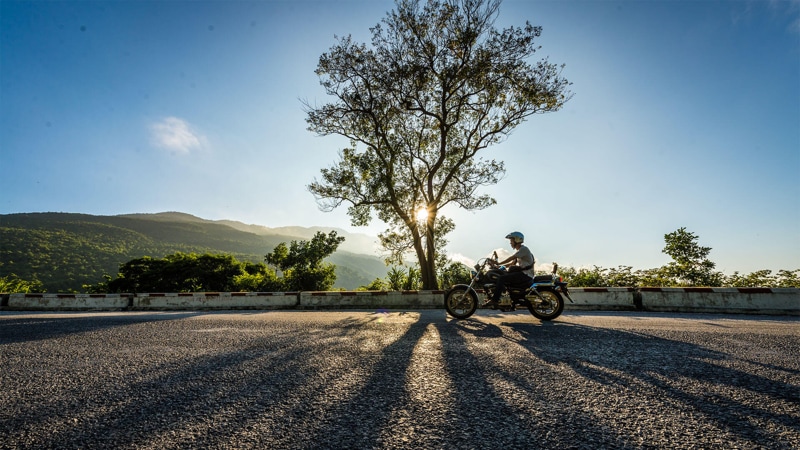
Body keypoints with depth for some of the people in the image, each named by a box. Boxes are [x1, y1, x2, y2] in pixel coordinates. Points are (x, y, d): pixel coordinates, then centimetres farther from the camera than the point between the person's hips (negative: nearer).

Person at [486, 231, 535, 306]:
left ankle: (494, 300, -21)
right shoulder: (519, 250, 21)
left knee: (501, 278, -20)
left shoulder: (523, 249, -10)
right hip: (522, 273, 10)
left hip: (526, 275, -10)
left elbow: (511, 258, -19)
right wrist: (499, 266, 10)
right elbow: (513, 263, 19)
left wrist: (498, 263, -19)